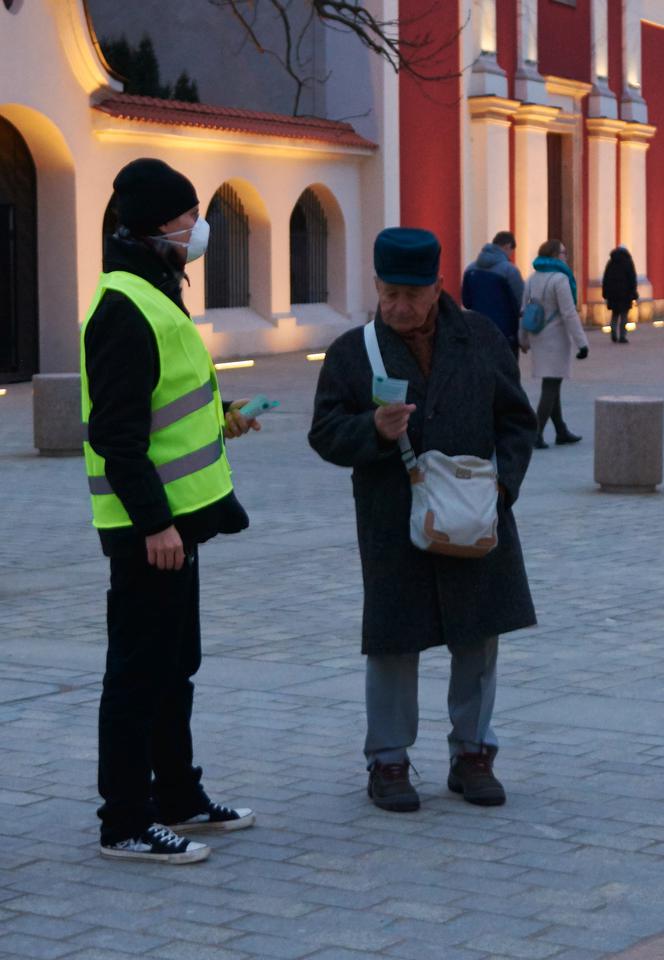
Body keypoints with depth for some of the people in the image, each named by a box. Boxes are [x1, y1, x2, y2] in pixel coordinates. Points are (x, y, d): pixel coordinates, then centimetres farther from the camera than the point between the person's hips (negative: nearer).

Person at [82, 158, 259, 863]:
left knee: (174, 665, 18)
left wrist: (218, 418, 19)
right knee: (140, 671, -3)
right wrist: (153, 521, -25)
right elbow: (116, 432, -23)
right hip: (148, 524, -11)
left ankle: (177, 797, 30)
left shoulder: (154, 296, 14)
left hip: (171, 515, 11)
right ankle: (126, 824, 6)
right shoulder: (124, 308, -19)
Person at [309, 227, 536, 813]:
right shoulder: (353, 353, 0)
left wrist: (501, 486, -6)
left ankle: (473, 753, 23)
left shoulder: (482, 339, 4)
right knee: (393, 645, 2)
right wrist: (374, 430, -24)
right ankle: (388, 762, 15)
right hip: (393, 530, -2)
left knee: (479, 639, 8)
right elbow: (325, 435, -4)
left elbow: (517, 421, 8)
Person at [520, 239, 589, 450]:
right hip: (557, 339, -8)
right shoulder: (560, 279, -17)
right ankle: (536, 434, -10)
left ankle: (561, 432, 23)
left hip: (538, 338, 8)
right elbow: (569, 314, -20)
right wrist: (581, 343, -17)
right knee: (551, 387, -5)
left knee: (553, 385, 16)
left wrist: (523, 339, 21)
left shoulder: (533, 279, 6)